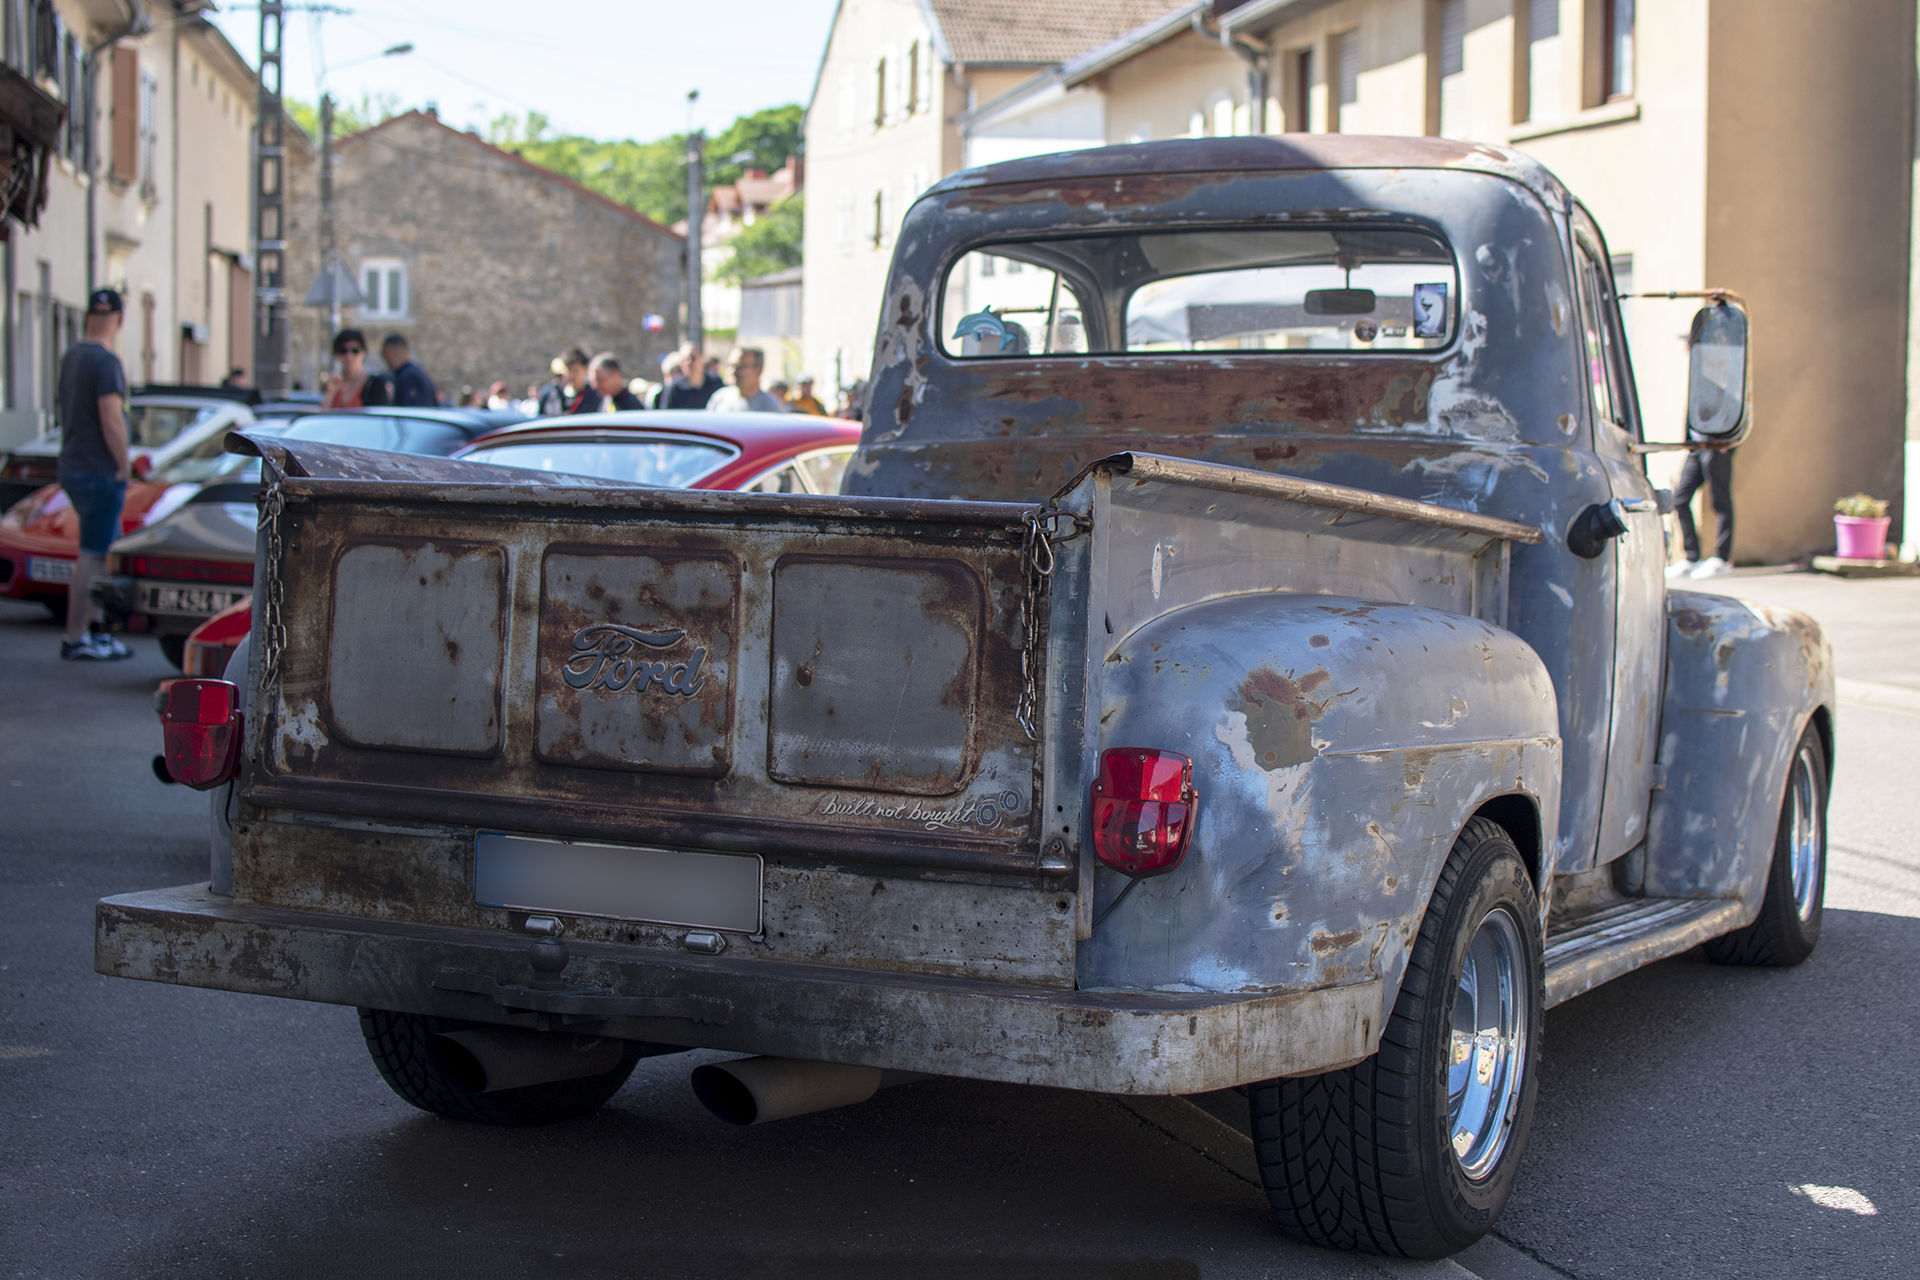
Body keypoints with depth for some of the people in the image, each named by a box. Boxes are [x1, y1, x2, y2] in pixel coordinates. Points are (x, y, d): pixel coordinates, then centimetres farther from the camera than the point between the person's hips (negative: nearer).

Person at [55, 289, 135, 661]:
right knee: (92, 557, -3)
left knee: (108, 553, 16)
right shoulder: (106, 362, -17)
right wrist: (124, 464, -11)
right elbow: (112, 422, -23)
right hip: (100, 473, -9)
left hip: (73, 466, 9)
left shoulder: (71, 356, 11)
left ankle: (93, 632, 19)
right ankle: (74, 640, 1)